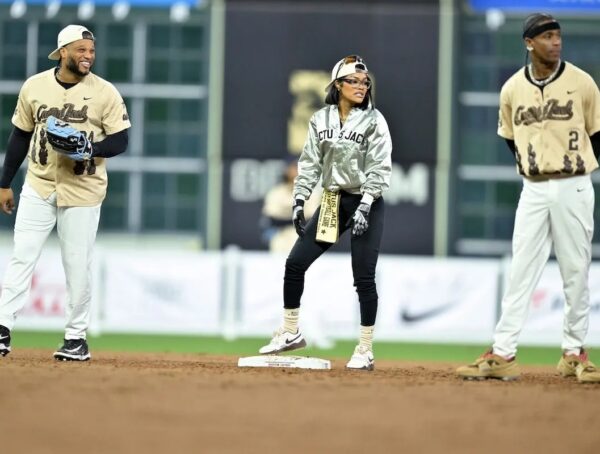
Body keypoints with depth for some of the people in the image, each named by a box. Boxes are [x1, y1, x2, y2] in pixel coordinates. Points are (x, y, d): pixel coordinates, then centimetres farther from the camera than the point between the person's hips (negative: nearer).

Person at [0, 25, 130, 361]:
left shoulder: (105, 93, -5)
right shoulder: (34, 86, 1)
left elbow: (120, 142, -3)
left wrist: (91, 148, -23)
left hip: (82, 191, -1)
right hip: (38, 186, 2)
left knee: (78, 266, 2)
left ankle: (77, 337, 12)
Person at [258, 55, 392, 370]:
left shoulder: (374, 121, -8)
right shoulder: (320, 120, 4)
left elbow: (379, 169, -12)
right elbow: (309, 164, 5)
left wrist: (365, 207, -21)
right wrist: (299, 201, -5)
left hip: (365, 203, -4)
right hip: (332, 201, 4)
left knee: (363, 277, -5)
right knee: (295, 262, 1)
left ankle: (365, 351, 4)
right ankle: (290, 333, 16)